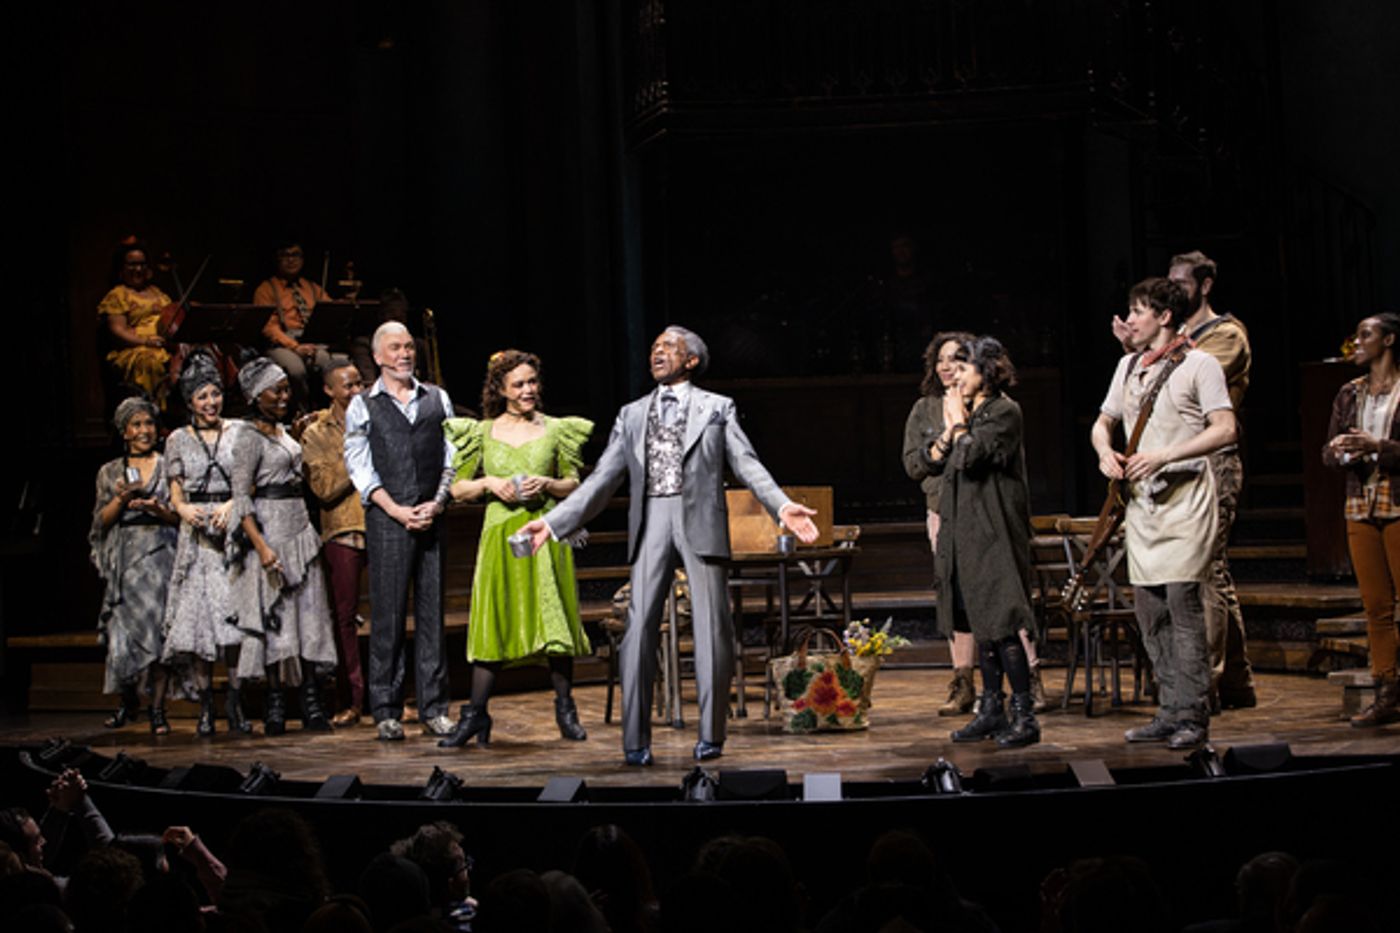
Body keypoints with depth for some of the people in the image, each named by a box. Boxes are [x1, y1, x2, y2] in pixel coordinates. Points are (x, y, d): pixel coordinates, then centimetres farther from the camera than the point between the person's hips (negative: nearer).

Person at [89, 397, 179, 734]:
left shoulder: (168, 467, 10)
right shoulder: (110, 472, 14)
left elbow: (181, 516, 7)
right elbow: (102, 521, 9)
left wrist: (158, 509, -13)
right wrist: (122, 499, -8)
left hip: (159, 554, -1)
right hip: (124, 559, 2)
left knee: (157, 629, -10)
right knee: (123, 630, -3)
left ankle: (158, 709, -7)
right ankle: (128, 701, 15)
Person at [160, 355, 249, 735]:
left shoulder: (238, 432, 8)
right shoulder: (178, 440, 11)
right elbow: (176, 494, 11)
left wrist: (230, 506, -12)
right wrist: (185, 509, -10)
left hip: (234, 529, -1)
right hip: (196, 534, 1)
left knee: (235, 616, -10)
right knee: (198, 616, -4)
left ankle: (235, 703, -5)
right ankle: (205, 706, 0)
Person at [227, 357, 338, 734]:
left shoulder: (282, 430, 15)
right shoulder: (249, 436, -9)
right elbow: (241, 496, -15)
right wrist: (261, 546, -23)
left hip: (300, 528, 8)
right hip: (270, 529, -8)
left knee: (309, 614, 3)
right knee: (276, 617, -5)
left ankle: (312, 703, 5)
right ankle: (275, 705, 1)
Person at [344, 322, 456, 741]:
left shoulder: (437, 399, 14)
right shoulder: (363, 406, 5)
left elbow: (452, 456, 11)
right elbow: (359, 467, -1)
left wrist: (437, 503, -4)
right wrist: (397, 510, -10)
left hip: (432, 518, 3)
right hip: (386, 520, -3)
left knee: (433, 612, 4)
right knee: (388, 613, -3)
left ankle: (434, 708, 8)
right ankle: (386, 710, 2)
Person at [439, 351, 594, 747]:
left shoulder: (556, 430, 7)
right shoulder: (483, 432, 7)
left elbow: (574, 484, 12)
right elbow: (457, 488, 10)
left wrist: (548, 484, -7)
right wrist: (489, 483, -8)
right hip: (501, 535, 0)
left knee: (555, 618, -2)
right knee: (494, 621, 0)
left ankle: (565, 709, 10)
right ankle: (476, 713, 5)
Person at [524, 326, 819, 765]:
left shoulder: (717, 408, 11)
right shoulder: (632, 415, 18)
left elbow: (748, 465, 1)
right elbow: (602, 480, 16)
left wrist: (783, 506, -16)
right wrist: (553, 522, 7)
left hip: (700, 522, -2)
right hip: (650, 524, 2)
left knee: (711, 630, -3)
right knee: (639, 627, -5)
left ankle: (711, 736, 7)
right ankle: (635, 740, -1)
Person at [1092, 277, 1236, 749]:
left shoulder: (1198, 364, -4)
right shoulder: (1128, 365, 17)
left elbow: (1225, 430, -12)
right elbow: (1103, 422, 26)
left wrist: (1163, 456, -20)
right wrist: (1105, 452, 3)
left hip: (1185, 497, -7)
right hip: (1141, 499, 7)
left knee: (1182, 601, -13)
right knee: (1148, 608, 6)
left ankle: (1193, 716, -10)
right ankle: (1171, 711, 13)